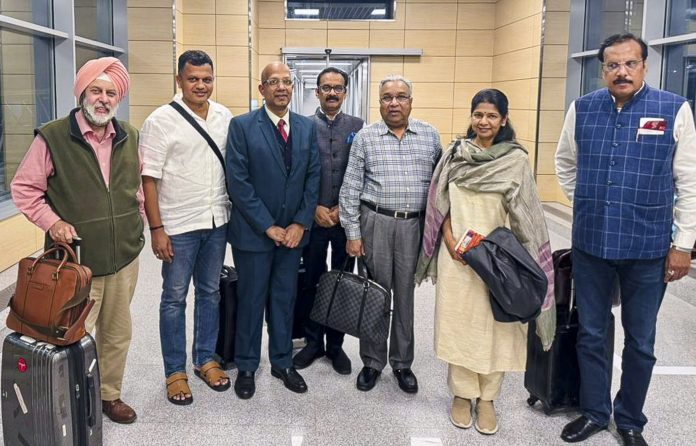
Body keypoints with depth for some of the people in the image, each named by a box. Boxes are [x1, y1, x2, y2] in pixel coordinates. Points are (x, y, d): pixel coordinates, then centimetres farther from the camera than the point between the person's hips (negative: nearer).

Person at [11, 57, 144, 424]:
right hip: (77, 261, -5)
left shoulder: (129, 137, 6)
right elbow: (23, 188, -4)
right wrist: (52, 222, -15)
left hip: (124, 256, 5)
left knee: (118, 333, 16)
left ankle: (110, 395, 34)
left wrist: (138, 219, 10)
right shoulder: (52, 137, -9)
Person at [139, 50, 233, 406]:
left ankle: (205, 360, 31)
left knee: (210, 293, 15)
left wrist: (234, 213, 6)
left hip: (217, 222, 5)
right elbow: (149, 179, -10)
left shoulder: (224, 117, 4)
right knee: (174, 298, 7)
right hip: (178, 227, -4)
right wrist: (156, 229, -13)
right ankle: (175, 372, 20)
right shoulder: (161, 120, -9)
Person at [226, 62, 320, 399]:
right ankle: (246, 367, 23)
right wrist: (268, 227, -13)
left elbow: (312, 178, 5)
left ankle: (282, 362, 28)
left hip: (292, 231, 4)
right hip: (253, 232, -3)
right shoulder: (242, 126, -7)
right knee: (251, 300, 7)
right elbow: (238, 182, -12)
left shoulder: (307, 127, 6)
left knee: (285, 299, 13)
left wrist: (300, 223, -4)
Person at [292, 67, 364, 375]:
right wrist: (315, 208, -8)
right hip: (314, 217, -1)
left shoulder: (358, 127, 4)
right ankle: (313, 342, 22)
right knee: (311, 282, 7)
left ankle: (336, 344, 20)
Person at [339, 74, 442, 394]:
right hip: (375, 222, -1)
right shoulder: (365, 137, 1)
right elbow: (351, 188, -1)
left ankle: (402, 362, 23)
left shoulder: (430, 136, 6)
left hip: (414, 225, 1)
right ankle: (372, 362, 21)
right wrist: (352, 233, -5)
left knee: (405, 294, 10)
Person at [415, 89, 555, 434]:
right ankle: (462, 393, 22)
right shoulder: (454, 153, 4)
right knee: (458, 321, 7)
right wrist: (450, 240, -6)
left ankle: (487, 398, 20)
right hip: (456, 252, 2)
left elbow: (522, 213, 0)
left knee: (494, 324, 5)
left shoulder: (516, 159, -2)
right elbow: (442, 203, 7)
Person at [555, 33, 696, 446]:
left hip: (648, 247, -2)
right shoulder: (582, 109, 1)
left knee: (641, 342, 13)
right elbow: (565, 162, 17)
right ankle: (594, 412, 32)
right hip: (590, 243, 2)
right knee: (591, 335, 14)